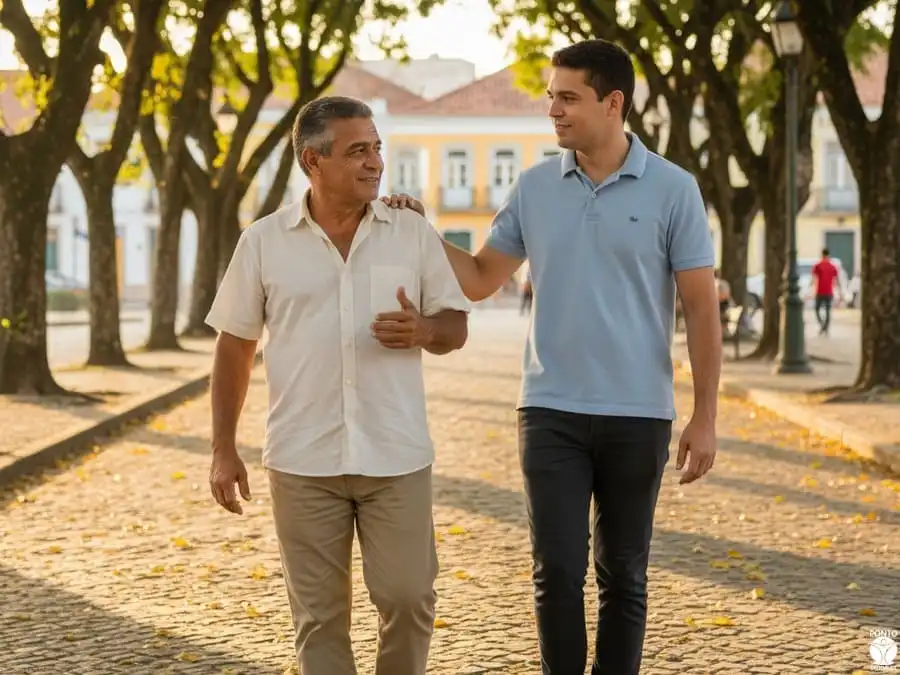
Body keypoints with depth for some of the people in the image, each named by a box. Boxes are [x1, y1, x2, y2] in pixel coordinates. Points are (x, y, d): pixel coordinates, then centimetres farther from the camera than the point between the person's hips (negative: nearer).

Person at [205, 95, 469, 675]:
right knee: (319, 614, 7)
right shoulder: (264, 241, 0)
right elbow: (235, 346, 5)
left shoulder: (414, 233, 2)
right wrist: (223, 450, 2)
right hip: (302, 461, 0)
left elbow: (456, 329, 6)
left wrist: (423, 329, -18)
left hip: (397, 457, 1)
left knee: (409, 599, 3)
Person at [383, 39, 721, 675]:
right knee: (557, 571, -3)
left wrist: (705, 417, -7)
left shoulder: (673, 189, -4)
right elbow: (481, 279, 11)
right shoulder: (534, 187, 5)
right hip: (551, 412, 2)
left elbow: (702, 307, -3)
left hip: (638, 416, -2)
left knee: (623, 575, 8)